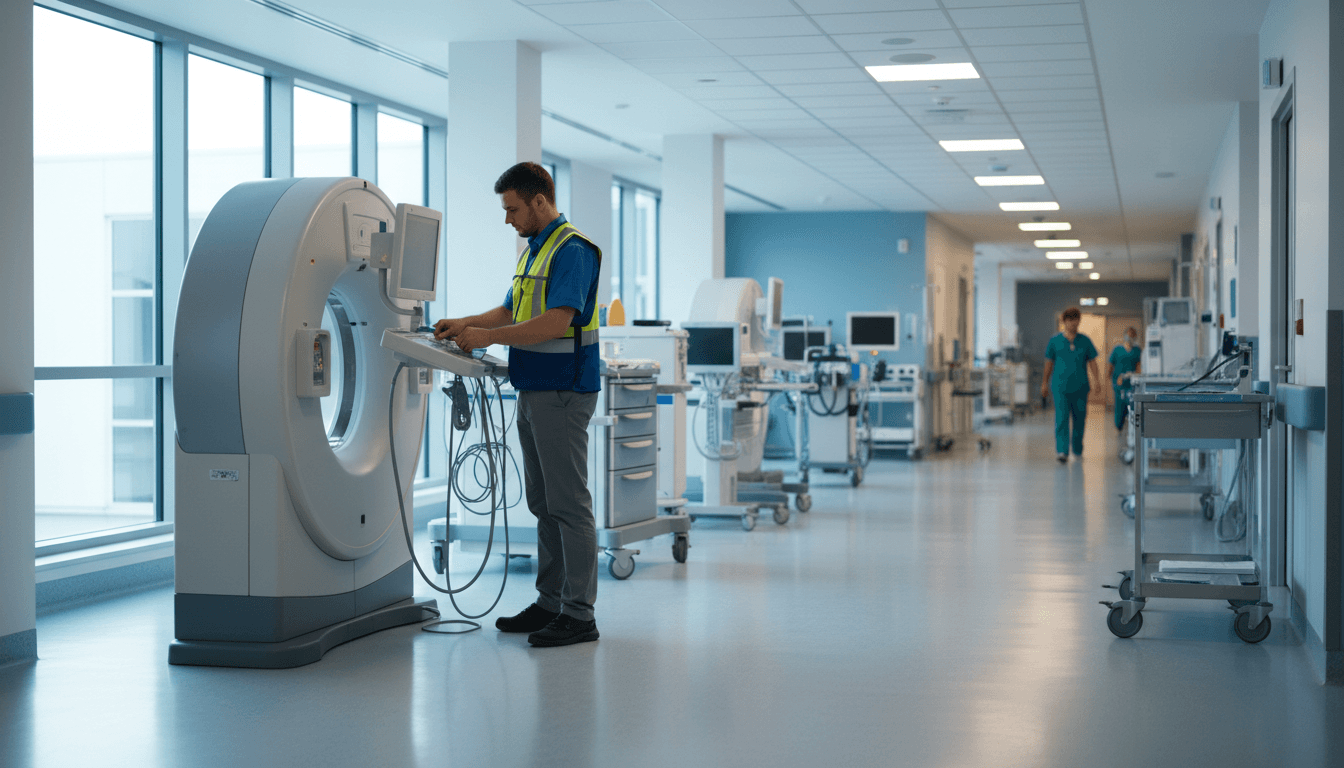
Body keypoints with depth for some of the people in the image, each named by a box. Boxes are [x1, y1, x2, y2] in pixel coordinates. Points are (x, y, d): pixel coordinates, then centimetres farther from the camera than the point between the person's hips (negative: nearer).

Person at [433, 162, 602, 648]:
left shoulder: (572, 251, -14)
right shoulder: (534, 250, 17)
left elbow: (556, 322, -23)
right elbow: (512, 311, 24)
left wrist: (489, 336, -18)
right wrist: (467, 324, 9)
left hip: (562, 393, -10)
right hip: (533, 391, 10)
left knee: (569, 504, -7)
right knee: (543, 503, 13)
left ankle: (579, 614, -4)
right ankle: (550, 602, 20)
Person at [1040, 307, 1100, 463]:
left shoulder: (1085, 341, 6)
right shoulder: (1055, 341, 4)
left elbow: (1092, 363, 6)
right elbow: (1049, 363, 10)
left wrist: (1097, 380, -4)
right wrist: (1045, 383, 11)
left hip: (1080, 386, 2)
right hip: (1060, 386, -2)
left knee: (1079, 419, 10)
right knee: (1062, 418, -13)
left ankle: (1077, 449, 28)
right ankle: (1062, 451, -20)